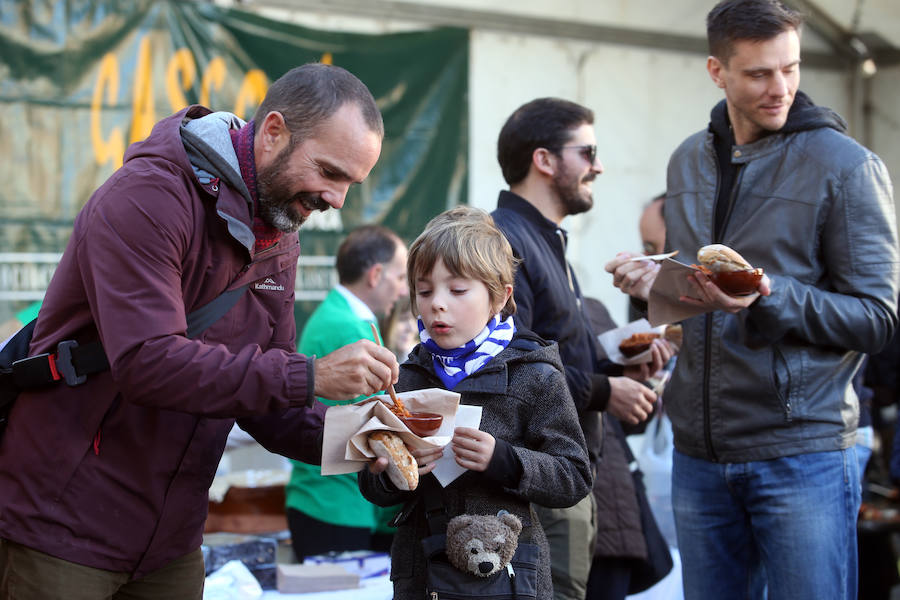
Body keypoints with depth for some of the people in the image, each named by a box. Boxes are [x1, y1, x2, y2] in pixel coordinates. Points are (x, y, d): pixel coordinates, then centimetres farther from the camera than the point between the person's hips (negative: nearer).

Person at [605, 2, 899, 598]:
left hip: (803, 452, -5)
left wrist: (767, 298, -24)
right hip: (700, 453, 6)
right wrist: (654, 280, 1)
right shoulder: (687, 162, 11)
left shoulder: (845, 164, -7)